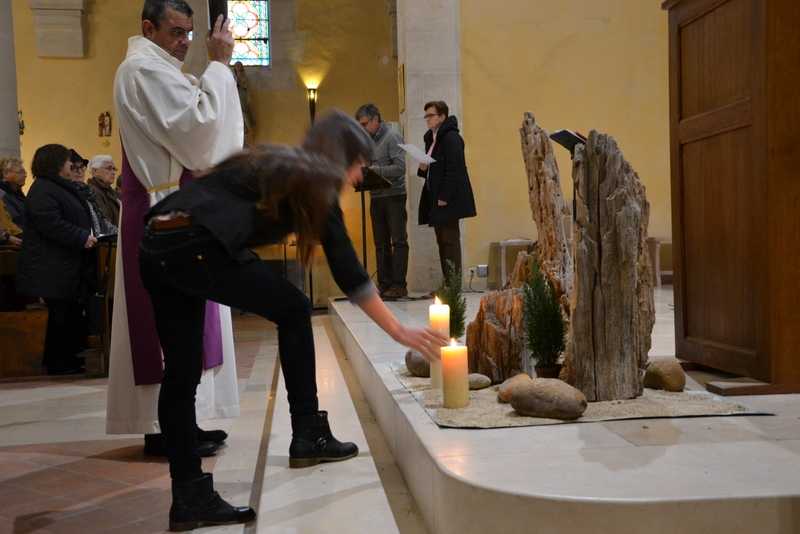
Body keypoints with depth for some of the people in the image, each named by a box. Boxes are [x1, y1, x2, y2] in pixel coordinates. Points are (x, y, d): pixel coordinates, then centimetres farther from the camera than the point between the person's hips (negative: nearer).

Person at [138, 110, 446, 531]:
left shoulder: (272, 162, 28)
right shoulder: (315, 179, 6)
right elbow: (347, 271, 2)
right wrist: (399, 331, 7)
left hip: (155, 249, 8)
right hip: (196, 246, -8)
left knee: (180, 375, 9)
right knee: (292, 309, 10)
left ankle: (190, 498, 12)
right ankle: (308, 436, 16)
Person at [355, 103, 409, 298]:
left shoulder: (392, 137, -9)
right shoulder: (368, 140, 14)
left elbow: (400, 168, -17)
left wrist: (373, 169, -21)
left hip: (394, 196, -7)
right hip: (376, 197, 7)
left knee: (399, 241, -4)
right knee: (381, 244, 8)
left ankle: (399, 285, -3)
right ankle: (384, 284, 12)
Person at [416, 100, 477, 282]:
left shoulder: (451, 138, -10)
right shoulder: (431, 139, 17)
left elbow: (455, 169, -18)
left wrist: (444, 197, -22)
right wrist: (423, 169, 2)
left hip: (449, 199, -9)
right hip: (435, 198, 9)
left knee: (450, 240, -9)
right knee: (442, 241, 8)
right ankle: (447, 284, 10)